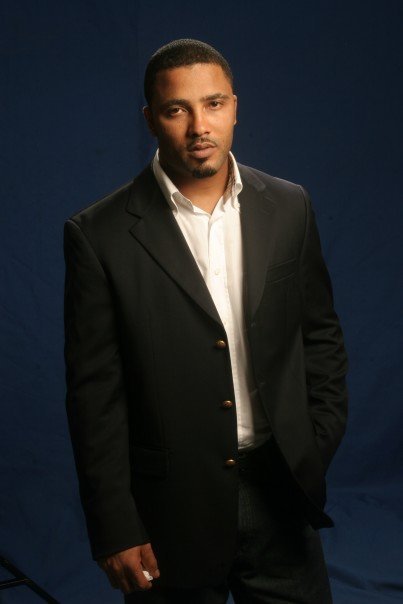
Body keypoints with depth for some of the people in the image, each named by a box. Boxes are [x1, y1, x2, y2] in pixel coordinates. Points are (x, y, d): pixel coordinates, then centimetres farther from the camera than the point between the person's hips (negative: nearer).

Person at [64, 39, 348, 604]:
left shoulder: (288, 207, 1)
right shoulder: (100, 234, -9)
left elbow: (321, 334, 11)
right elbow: (95, 393, -8)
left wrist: (321, 446, 4)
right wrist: (114, 530, -8)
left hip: (281, 494, 3)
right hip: (172, 511, -2)